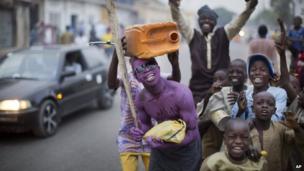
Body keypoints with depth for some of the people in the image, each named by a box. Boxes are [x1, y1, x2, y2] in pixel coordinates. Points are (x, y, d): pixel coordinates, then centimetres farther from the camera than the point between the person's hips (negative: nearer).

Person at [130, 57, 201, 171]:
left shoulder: (181, 93, -28)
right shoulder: (140, 99, -13)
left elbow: (192, 132, -24)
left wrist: (166, 144, -38)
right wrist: (142, 132, -17)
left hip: (187, 149, -3)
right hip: (160, 150, 4)